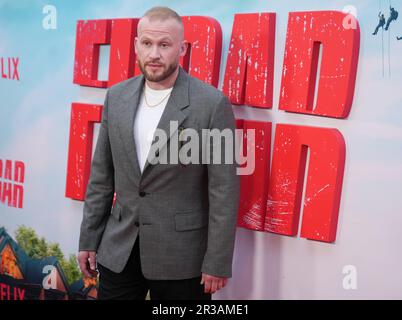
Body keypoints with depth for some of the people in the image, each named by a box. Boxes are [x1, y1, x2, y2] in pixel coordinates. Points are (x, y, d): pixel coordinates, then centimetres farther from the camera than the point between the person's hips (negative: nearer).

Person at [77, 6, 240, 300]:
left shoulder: (212, 103, -12)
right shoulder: (116, 97, 3)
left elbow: (224, 190, -11)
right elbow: (102, 175, 8)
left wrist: (217, 263, -11)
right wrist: (89, 239, 8)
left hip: (180, 255, -4)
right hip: (118, 249, 4)